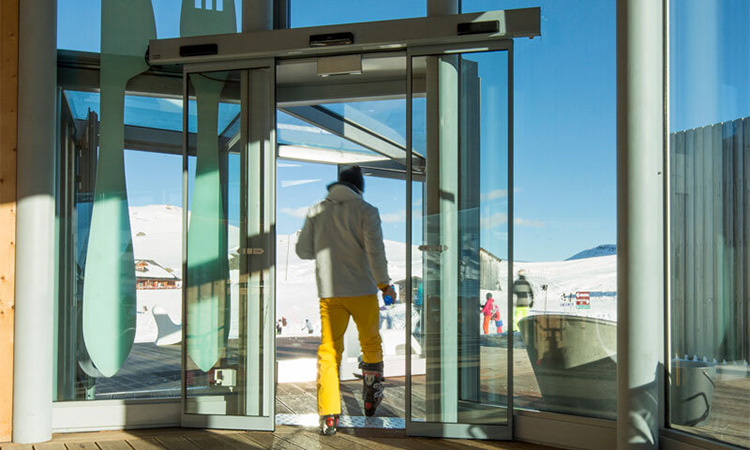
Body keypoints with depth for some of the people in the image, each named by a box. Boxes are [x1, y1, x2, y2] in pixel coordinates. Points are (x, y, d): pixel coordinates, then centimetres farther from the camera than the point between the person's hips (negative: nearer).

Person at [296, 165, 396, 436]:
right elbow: (375, 249, -12)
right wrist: (384, 283, -3)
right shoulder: (366, 211, -3)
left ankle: (328, 416, -5)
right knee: (371, 343, 18)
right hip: (362, 291, -2)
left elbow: (303, 250, 9)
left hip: (329, 292, 2)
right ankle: (371, 398, 25)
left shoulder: (316, 211, 7)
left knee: (329, 350, 3)